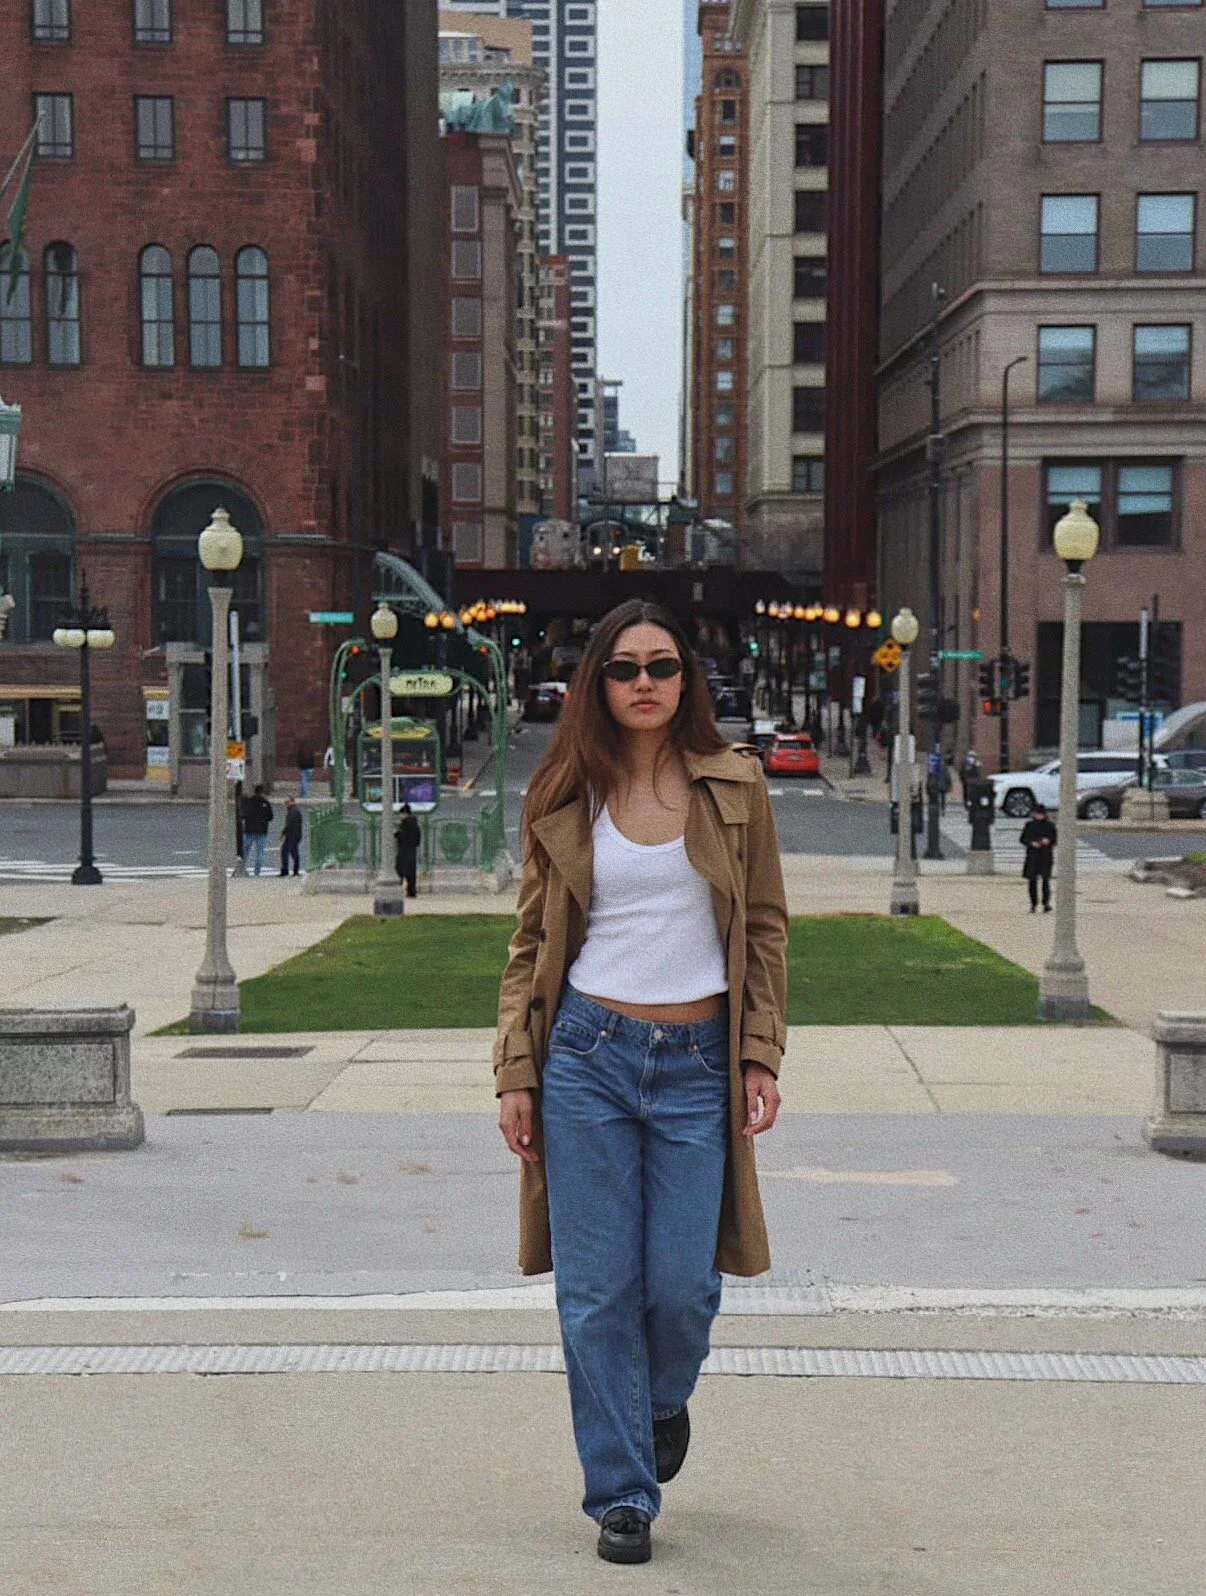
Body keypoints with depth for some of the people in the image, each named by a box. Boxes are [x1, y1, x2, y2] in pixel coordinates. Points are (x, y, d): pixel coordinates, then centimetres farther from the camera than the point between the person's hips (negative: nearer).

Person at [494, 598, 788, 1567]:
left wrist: (760, 1056, -1)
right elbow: (533, 943, 8)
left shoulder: (734, 785, 4)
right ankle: (621, 1495, 14)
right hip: (588, 1054, 0)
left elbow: (764, 930, 7)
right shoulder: (565, 798, 5)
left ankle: (664, 1402, 33)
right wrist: (515, 1071, 2)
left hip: (698, 1061, 0)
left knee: (682, 1285, -2)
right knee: (598, 1292, 1)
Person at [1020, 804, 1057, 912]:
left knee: (1045, 879, -13)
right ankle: (1033, 904, 13)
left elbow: (1055, 839, 9)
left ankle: (1046, 903, -16)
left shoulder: (1049, 825, 7)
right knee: (1032, 880, 0)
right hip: (1032, 855, 1)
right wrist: (1031, 843, -12)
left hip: (1046, 856, -1)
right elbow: (1023, 839, 7)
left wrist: (1048, 841, -12)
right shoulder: (1029, 825, 7)